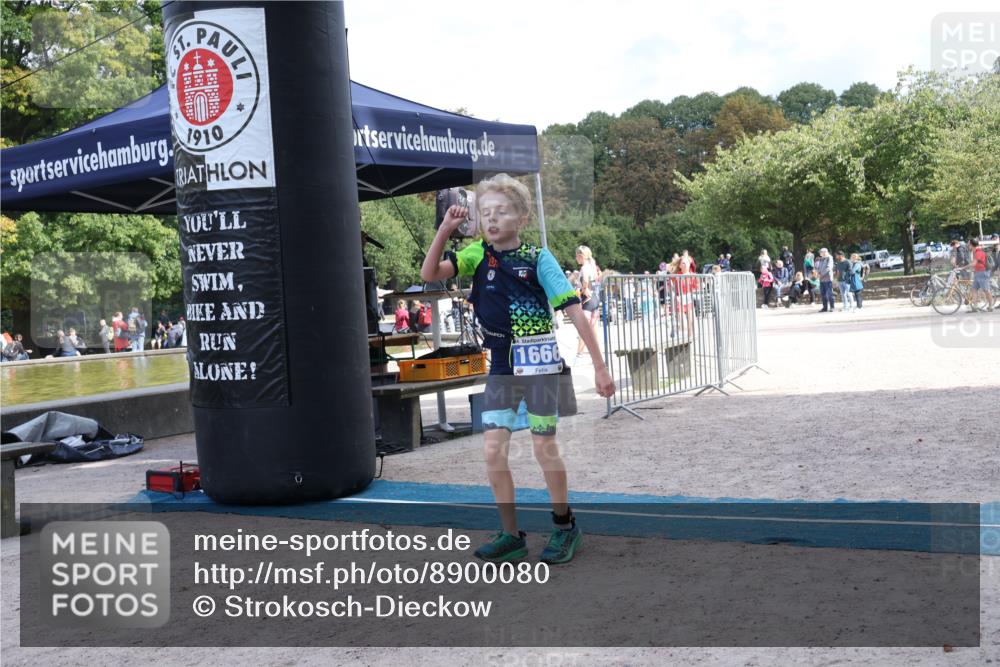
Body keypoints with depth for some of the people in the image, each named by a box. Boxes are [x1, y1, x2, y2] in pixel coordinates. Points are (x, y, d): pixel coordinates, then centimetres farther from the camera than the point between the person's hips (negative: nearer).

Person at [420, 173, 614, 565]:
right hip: (500, 363, 4)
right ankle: (511, 536, 14)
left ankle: (565, 527, 23)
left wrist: (599, 366, -13)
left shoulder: (537, 258, -9)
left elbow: (574, 311, -10)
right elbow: (429, 274, -8)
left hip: (538, 361, -4)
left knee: (544, 448, 2)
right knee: (493, 451, 0)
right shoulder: (478, 255, 2)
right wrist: (445, 230, -18)